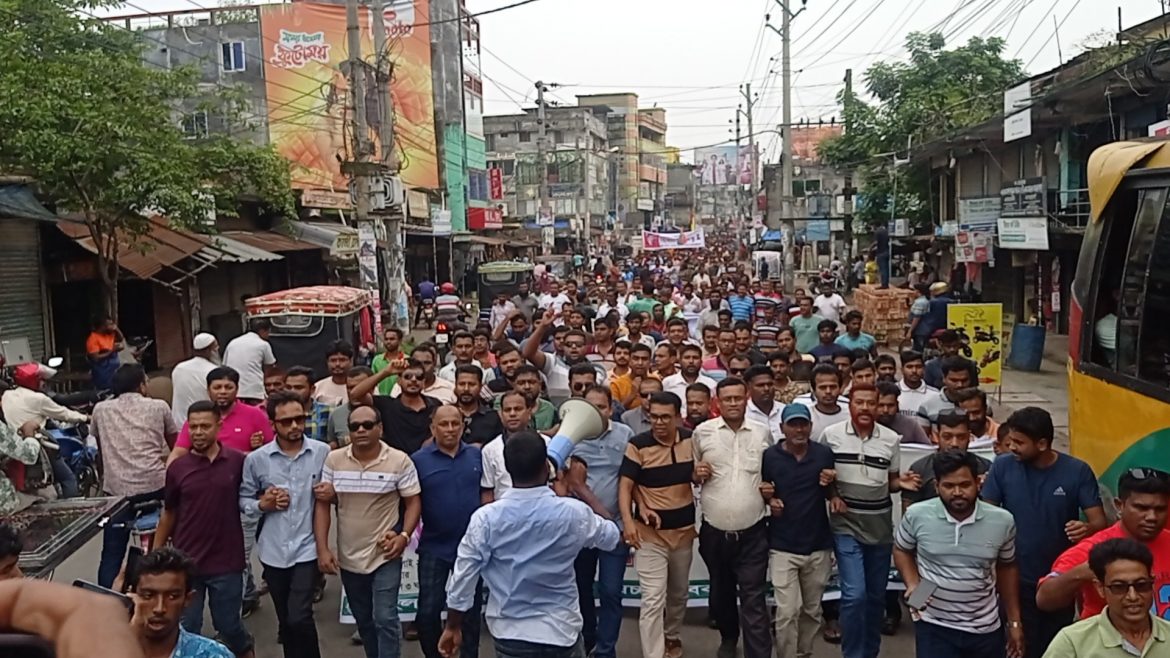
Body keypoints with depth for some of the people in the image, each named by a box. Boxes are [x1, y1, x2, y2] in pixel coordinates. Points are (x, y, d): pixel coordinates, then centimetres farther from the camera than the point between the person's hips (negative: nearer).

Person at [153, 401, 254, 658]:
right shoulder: (177, 468, -2)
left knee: (229, 625, 13)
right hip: (185, 562, 1)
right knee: (186, 629, 11)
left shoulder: (238, 462, -7)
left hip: (226, 562, -1)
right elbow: (168, 514, 7)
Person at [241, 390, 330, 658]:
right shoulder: (256, 459, -3)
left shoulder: (323, 453, -6)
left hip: (307, 549, -2)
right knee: (286, 622, 15)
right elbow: (243, 499, 6)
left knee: (299, 618, -12)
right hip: (273, 551, 2)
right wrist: (262, 505, -13)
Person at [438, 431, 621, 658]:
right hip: (560, 631, 0)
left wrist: (453, 627, 9)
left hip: (509, 635, 0)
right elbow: (613, 536, 8)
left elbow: (463, 577, -7)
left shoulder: (485, 518, -13)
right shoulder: (573, 513, -12)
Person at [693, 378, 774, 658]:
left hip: (753, 533, -1)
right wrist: (697, 474, -12)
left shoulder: (763, 432, 0)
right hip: (714, 532, 2)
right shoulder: (702, 432, -2)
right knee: (720, 593, 21)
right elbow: (691, 475, 9)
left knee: (754, 601, -2)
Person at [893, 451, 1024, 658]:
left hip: (985, 629, 2)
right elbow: (901, 550, 6)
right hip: (934, 627, -2)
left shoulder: (1003, 521, -7)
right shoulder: (916, 515, -12)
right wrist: (912, 584, -11)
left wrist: (1014, 622, 11)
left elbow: (1007, 568, 8)